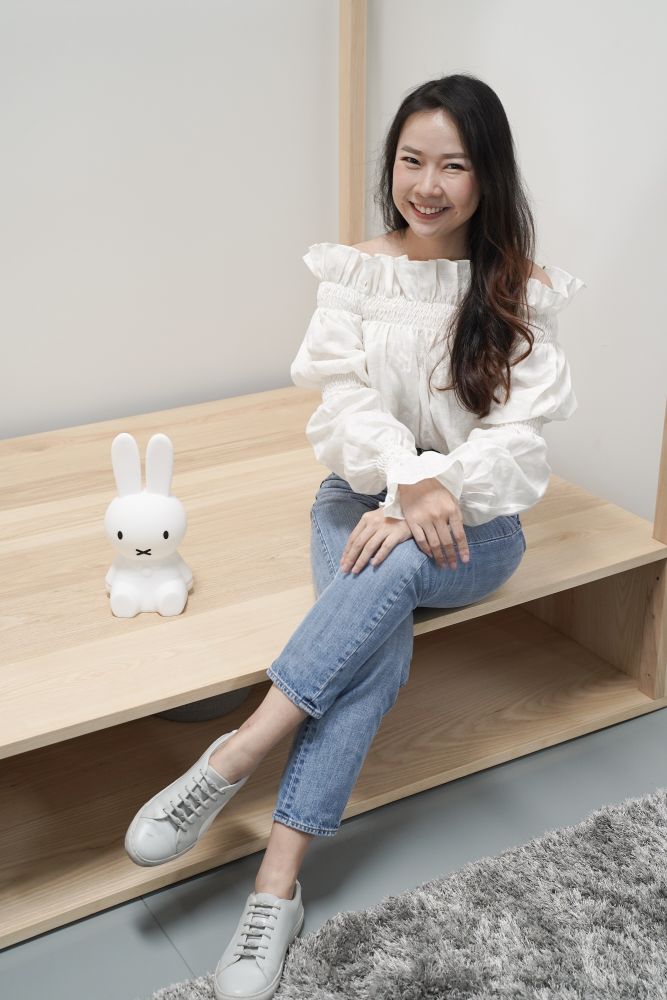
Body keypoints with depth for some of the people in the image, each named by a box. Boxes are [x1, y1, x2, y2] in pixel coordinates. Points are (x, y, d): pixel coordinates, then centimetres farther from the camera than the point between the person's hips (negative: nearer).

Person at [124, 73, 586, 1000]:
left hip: (473, 519, 0)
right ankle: (278, 886, -31)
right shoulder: (358, 270, 1)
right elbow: (349, 397, -9)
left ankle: (233, 758, -31)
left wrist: (425, 502, -27)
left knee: (393, 564, -36)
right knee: (378, 643, -30)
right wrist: (409, 480, -30)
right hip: (364, 495, 1)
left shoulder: (524, 294, -3)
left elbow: (517, 436, -11)